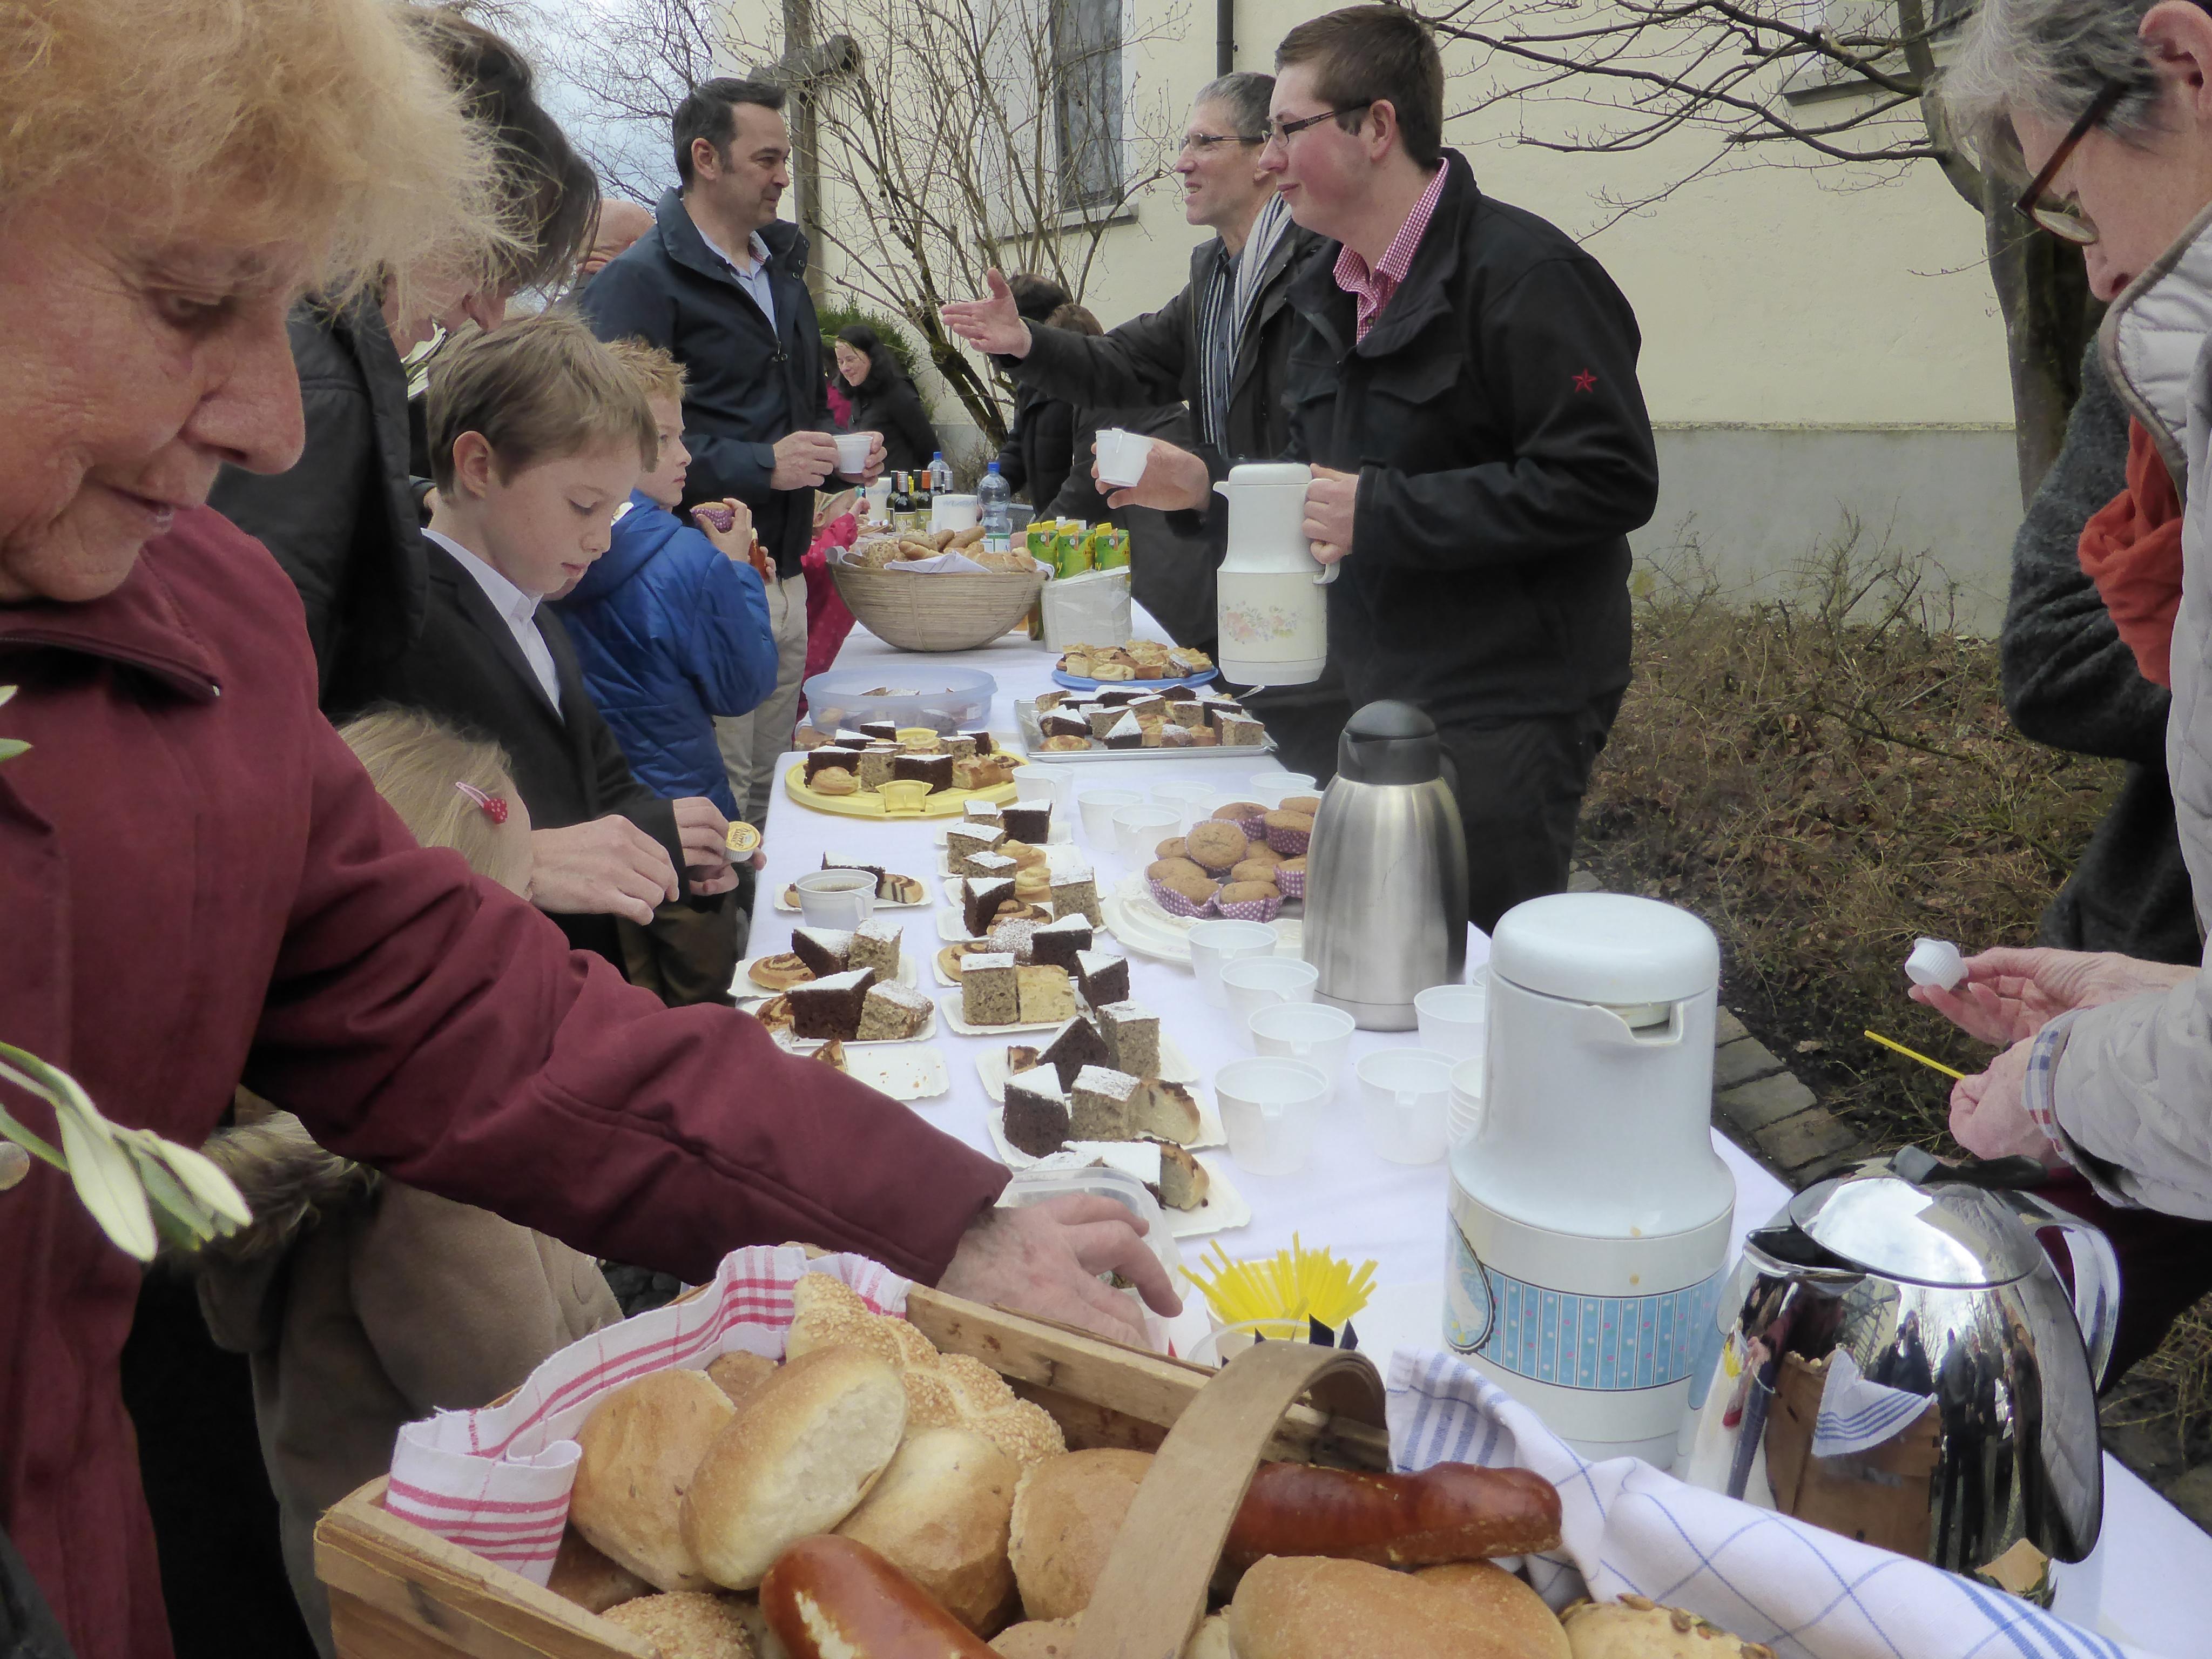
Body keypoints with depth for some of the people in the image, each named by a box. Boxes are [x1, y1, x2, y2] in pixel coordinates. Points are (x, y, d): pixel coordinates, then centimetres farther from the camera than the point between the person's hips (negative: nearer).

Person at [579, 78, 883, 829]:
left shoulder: (781, 263, 19)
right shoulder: (640, 279, -9)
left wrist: (842, 449, 10)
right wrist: (759, 466, -21)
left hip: (784, 576, 8)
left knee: (770, 791, 14)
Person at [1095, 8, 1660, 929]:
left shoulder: (1521, 274, -16)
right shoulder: (1328, 286, 13)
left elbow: (1611, 481, -23)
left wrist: (1383, 512, -24)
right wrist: (1206, 487, 6)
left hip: (1503, 714, -9)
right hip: (1378, 696, 9)